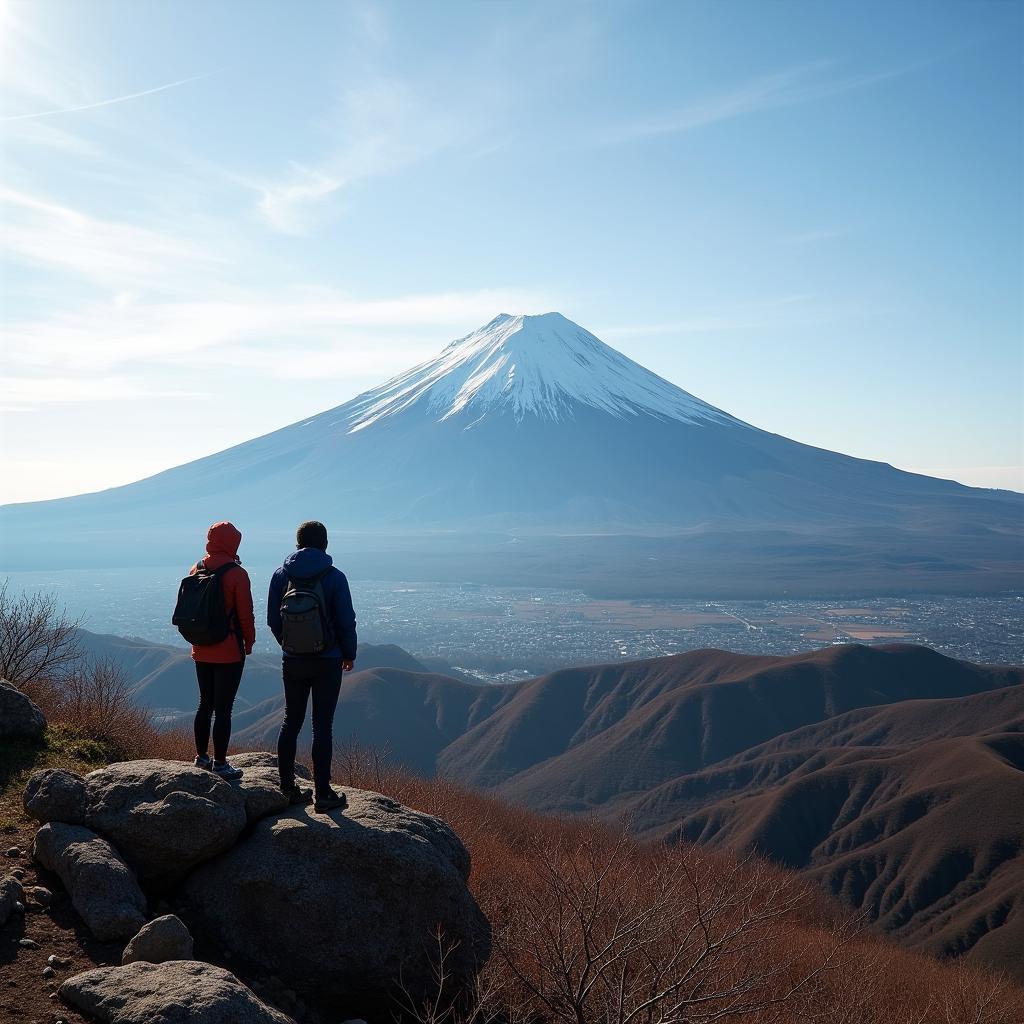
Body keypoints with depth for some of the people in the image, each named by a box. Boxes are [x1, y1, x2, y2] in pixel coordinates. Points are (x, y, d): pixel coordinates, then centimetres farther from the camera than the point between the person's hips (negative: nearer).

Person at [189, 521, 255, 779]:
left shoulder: (195, 570, 3)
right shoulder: (237, 574, -15)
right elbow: (245, 613, -12)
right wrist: (249, 642, 2)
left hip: (201, 651, 6)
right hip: (229, 652, -6)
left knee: (205, 704, 18)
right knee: (223, 709, 0)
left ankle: (201, 757, 27)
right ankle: (220, 764, 5)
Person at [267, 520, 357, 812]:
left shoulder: (281, 576, -1)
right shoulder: (334, 577, -11)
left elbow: (273, 621, 5)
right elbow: (346, 621, -8)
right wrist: (349, 653, 8)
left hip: (292, 662, 3)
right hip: (328, 662, -3)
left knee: (291, 722, 14)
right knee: (322, 726, 2)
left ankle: (287, 788, 19)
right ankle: (322, 793, 6)